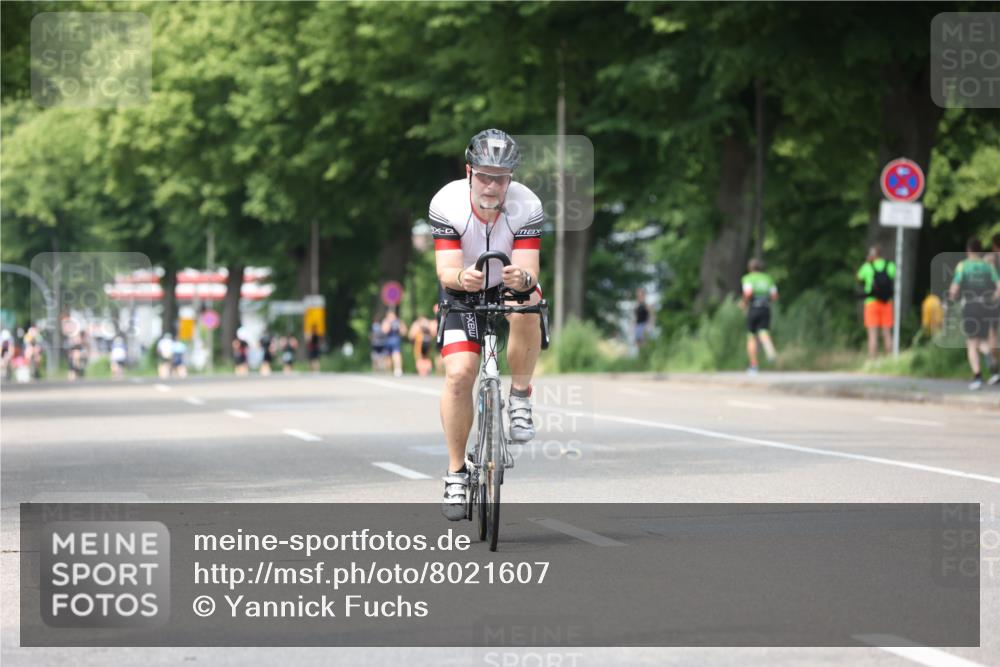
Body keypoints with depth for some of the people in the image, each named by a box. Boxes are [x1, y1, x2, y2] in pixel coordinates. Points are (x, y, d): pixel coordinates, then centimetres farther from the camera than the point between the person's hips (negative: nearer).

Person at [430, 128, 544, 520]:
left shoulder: (527, 206, -24)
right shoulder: (446, 204, -25)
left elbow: (530, 272, -30)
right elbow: (445, 271, -30)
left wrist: (522, 279, -54)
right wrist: (462, 278, -53)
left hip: (510, 290, 0)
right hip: (463, 295, 0)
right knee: (459, 374, -18)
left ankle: (520, 398, -15)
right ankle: (456, 472, -2)